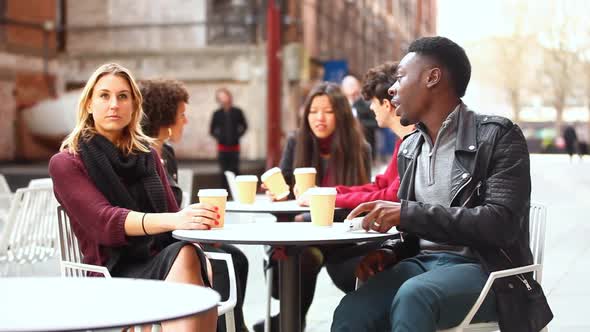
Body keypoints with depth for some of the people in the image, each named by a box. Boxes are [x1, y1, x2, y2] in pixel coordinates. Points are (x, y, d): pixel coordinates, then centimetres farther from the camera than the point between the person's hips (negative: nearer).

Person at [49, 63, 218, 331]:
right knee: (182, 255, -36)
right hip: (114, 272, -4)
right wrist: (174, 220, -31)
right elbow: (104, 222, -13)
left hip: (162, 263, 4)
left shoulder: (147, 155, 21)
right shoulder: (66, 163, 4)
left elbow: (172, 213, 16)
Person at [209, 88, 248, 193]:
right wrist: (218, 137, -2)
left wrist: (238, 135, 2)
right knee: (224, 172, 2)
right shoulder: (217, 113, 3)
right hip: (222, 147, 1)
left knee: (235, 171, -4)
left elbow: (244, 126, 13)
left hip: (234, 146, 0)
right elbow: (212, 130, 11)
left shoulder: (237, 112, 2)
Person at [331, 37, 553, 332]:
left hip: (483, 270, -5)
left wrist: (406, 212, -21)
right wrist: (389, 252, 0)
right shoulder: (409, 148, 16)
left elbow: (501, 224, -18)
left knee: (413, 296, -39)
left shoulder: (497, 136, -4)